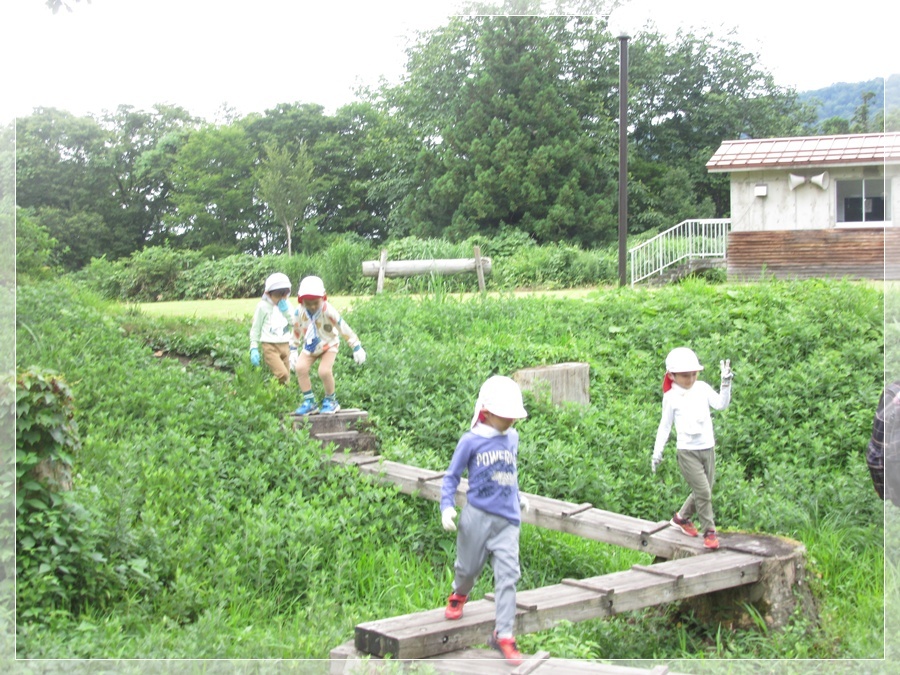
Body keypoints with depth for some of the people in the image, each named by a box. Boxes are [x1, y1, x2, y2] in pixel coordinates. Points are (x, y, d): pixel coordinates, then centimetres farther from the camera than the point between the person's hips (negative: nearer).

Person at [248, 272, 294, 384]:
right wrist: (254, 349, -6)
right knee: (282, 374, -23)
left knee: (286, 379, 9)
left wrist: (286, 311, -13)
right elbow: (255, 328, -1)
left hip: (285, 345, 6)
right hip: (270, 346, -5)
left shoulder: (286, 306, 8)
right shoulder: (263, 306, -6)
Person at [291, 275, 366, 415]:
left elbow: (344, 329, -20)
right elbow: (296, 332, 1)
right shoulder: (299, 312, -18)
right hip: (310, 346, 4)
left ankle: (331, 401, 1)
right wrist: (294, 350, 7)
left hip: (329, 345, -4)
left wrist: (357, 348, -15)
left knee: (324, 371, -25)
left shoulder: (328, 312, -29)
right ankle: (309, 402, -5)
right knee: (300, 368, -18)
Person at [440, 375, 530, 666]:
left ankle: (503, 635, 1)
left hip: (507, 519, 3)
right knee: (468, 567, 13)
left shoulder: (512, 438, 8)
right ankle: (458, 595, 48)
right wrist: (447, 506, -14)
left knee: (507, 576, -4)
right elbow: (452, 476, -2)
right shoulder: (471, 441, -7)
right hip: (477, 515, -3)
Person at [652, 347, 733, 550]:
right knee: (703, 491, -10)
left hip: (708, 448, 4)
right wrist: (657, 452, 1)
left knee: (703, 492, 12)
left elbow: (721, 404, -9)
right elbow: (665, 425, 3)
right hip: (687, 451, -4)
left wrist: (726, 382, -17)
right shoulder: (671, 397, -3)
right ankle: (709, 531, 3)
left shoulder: (702, 388, 4)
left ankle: (681, 517, 35)